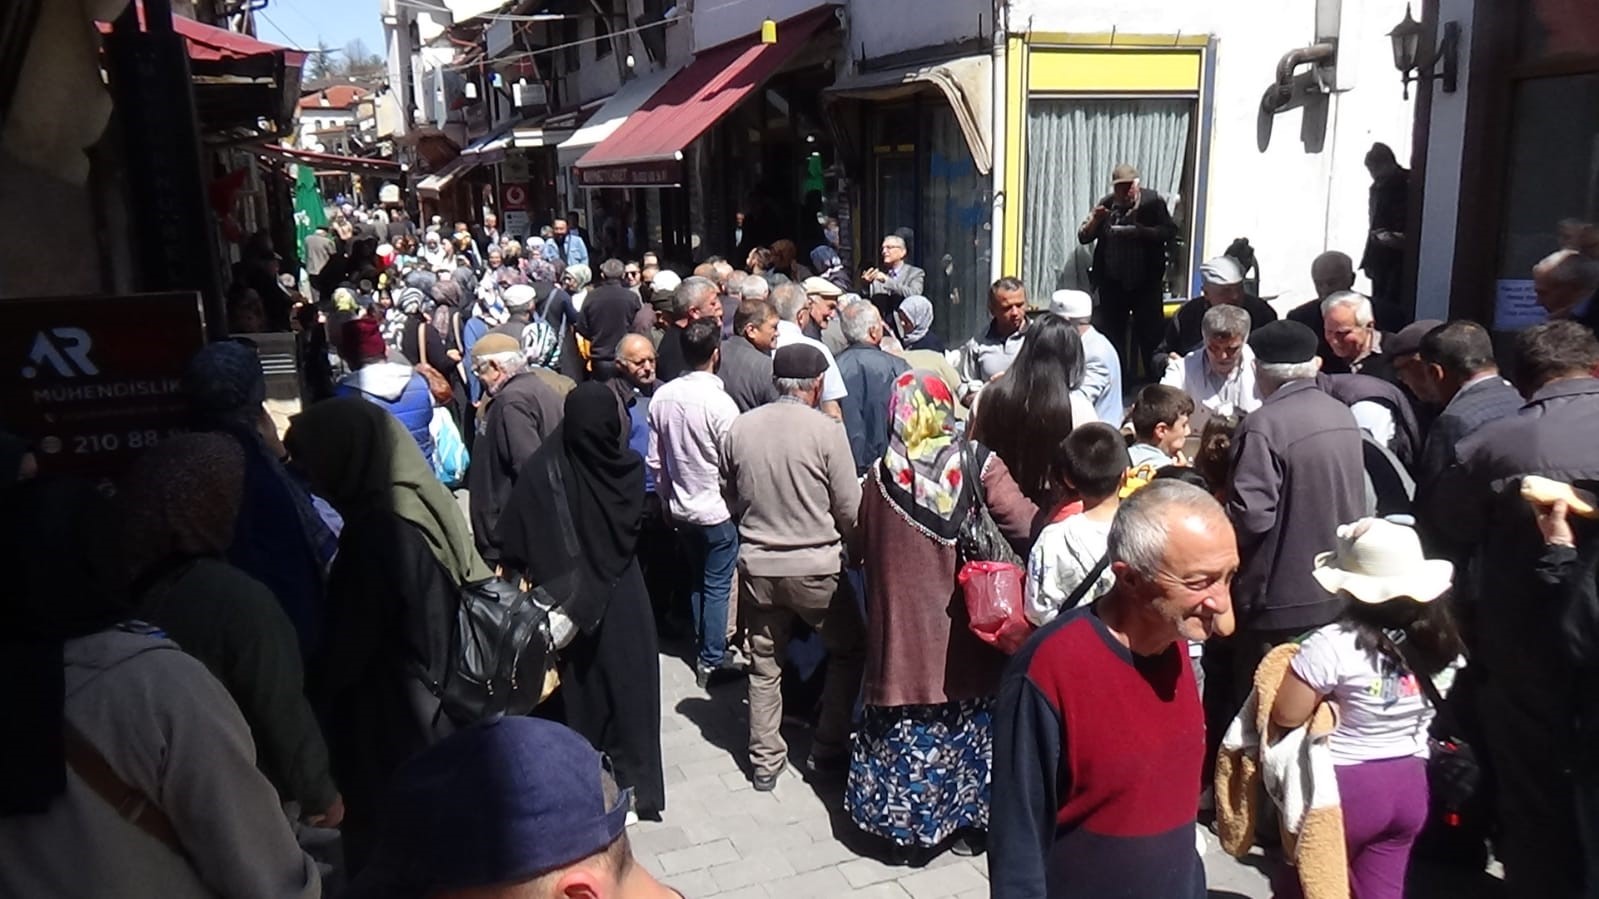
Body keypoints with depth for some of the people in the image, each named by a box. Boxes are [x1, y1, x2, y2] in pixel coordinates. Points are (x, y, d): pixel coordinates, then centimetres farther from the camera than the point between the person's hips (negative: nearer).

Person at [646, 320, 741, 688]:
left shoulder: (662, 396, -5)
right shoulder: (720, 402, -22)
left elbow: (654, 460, 4)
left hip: (681, 508, 6)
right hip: (717, 510, -6)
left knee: (696, 581, 20)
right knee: (717, 586, 6)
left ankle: (701, 648, 32)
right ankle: (712, 660, 12)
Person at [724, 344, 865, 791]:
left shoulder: (740, 428, -5)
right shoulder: (826, 431, -15)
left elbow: (734, 497, 7)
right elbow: (850, 509, -9)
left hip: (756, 566, 4)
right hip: (814, 567, -3)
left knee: (764, 665, 18)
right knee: (847, 651, 19)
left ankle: (764, 762, 26)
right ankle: (828, 749, 22)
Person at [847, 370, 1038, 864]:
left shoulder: (882, 475, -8)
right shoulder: (980, 468, -11)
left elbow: (858, 550, 2)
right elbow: (1026, 525, -19)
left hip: (903, 629, 0)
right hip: (967, 634, 1)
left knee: (908, 727, 13)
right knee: (971, 721, 18)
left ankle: (910, 828, 23)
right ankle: (970, 821, 30)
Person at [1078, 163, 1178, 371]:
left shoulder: (1153, 202, -5)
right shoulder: (1106, 204, 2)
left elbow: (1170, 231, -10)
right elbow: (1083, 237, 2)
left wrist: (1141, 232, -24)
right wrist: (1094, 220, -18)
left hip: (1146, 281, -2)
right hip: (1112, 282, 3)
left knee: (1151, 333, 0)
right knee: (1112, 335, 8)